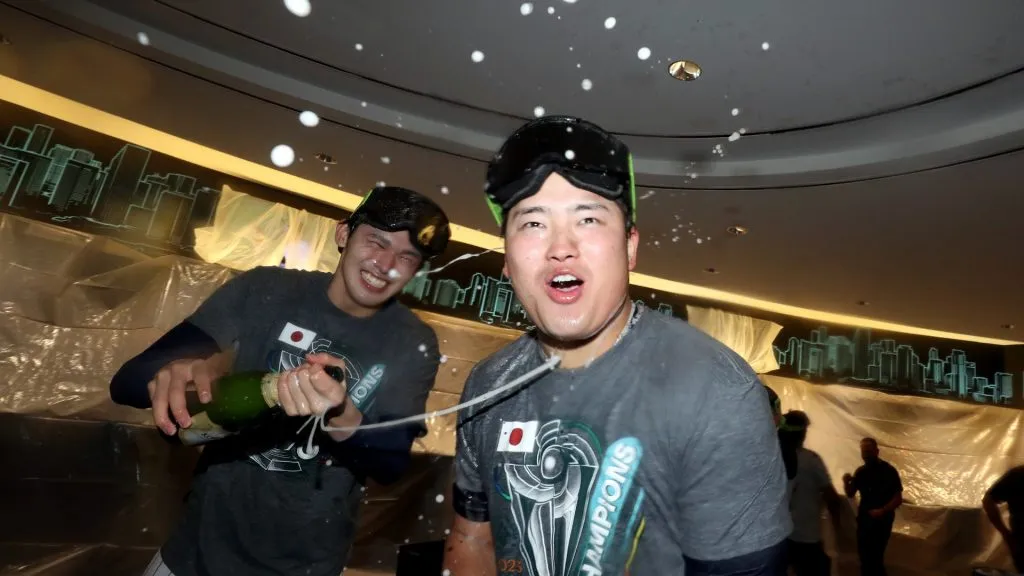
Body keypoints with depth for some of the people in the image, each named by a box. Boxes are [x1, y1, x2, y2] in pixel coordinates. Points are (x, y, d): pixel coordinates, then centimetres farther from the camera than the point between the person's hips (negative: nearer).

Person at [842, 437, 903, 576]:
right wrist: (846, 482, -14)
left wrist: (882, 510, -26)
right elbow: (850, 494, 7)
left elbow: (898, 498, -11)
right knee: (864, 555, 11)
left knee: (874, 556, -7)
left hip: (882, 520, -5)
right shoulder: (860, 471, 4)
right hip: (863, 519, 5)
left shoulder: (888, 471, -10)